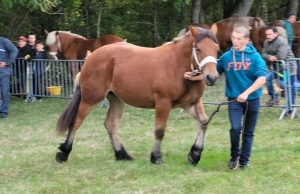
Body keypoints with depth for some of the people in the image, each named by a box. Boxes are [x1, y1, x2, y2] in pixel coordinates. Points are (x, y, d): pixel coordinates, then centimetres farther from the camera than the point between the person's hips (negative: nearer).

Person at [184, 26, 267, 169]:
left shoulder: (255, 57, -9)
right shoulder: (227, 57, -1)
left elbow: (262, 78, -16)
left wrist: (246, 93, -27)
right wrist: (193, 77, -3)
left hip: (252, 100, 0)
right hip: (234, 99, 0)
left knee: (248, 132, 9)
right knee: (235, 128, -17)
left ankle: (244, 160, 24)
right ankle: (234, 155, 6)